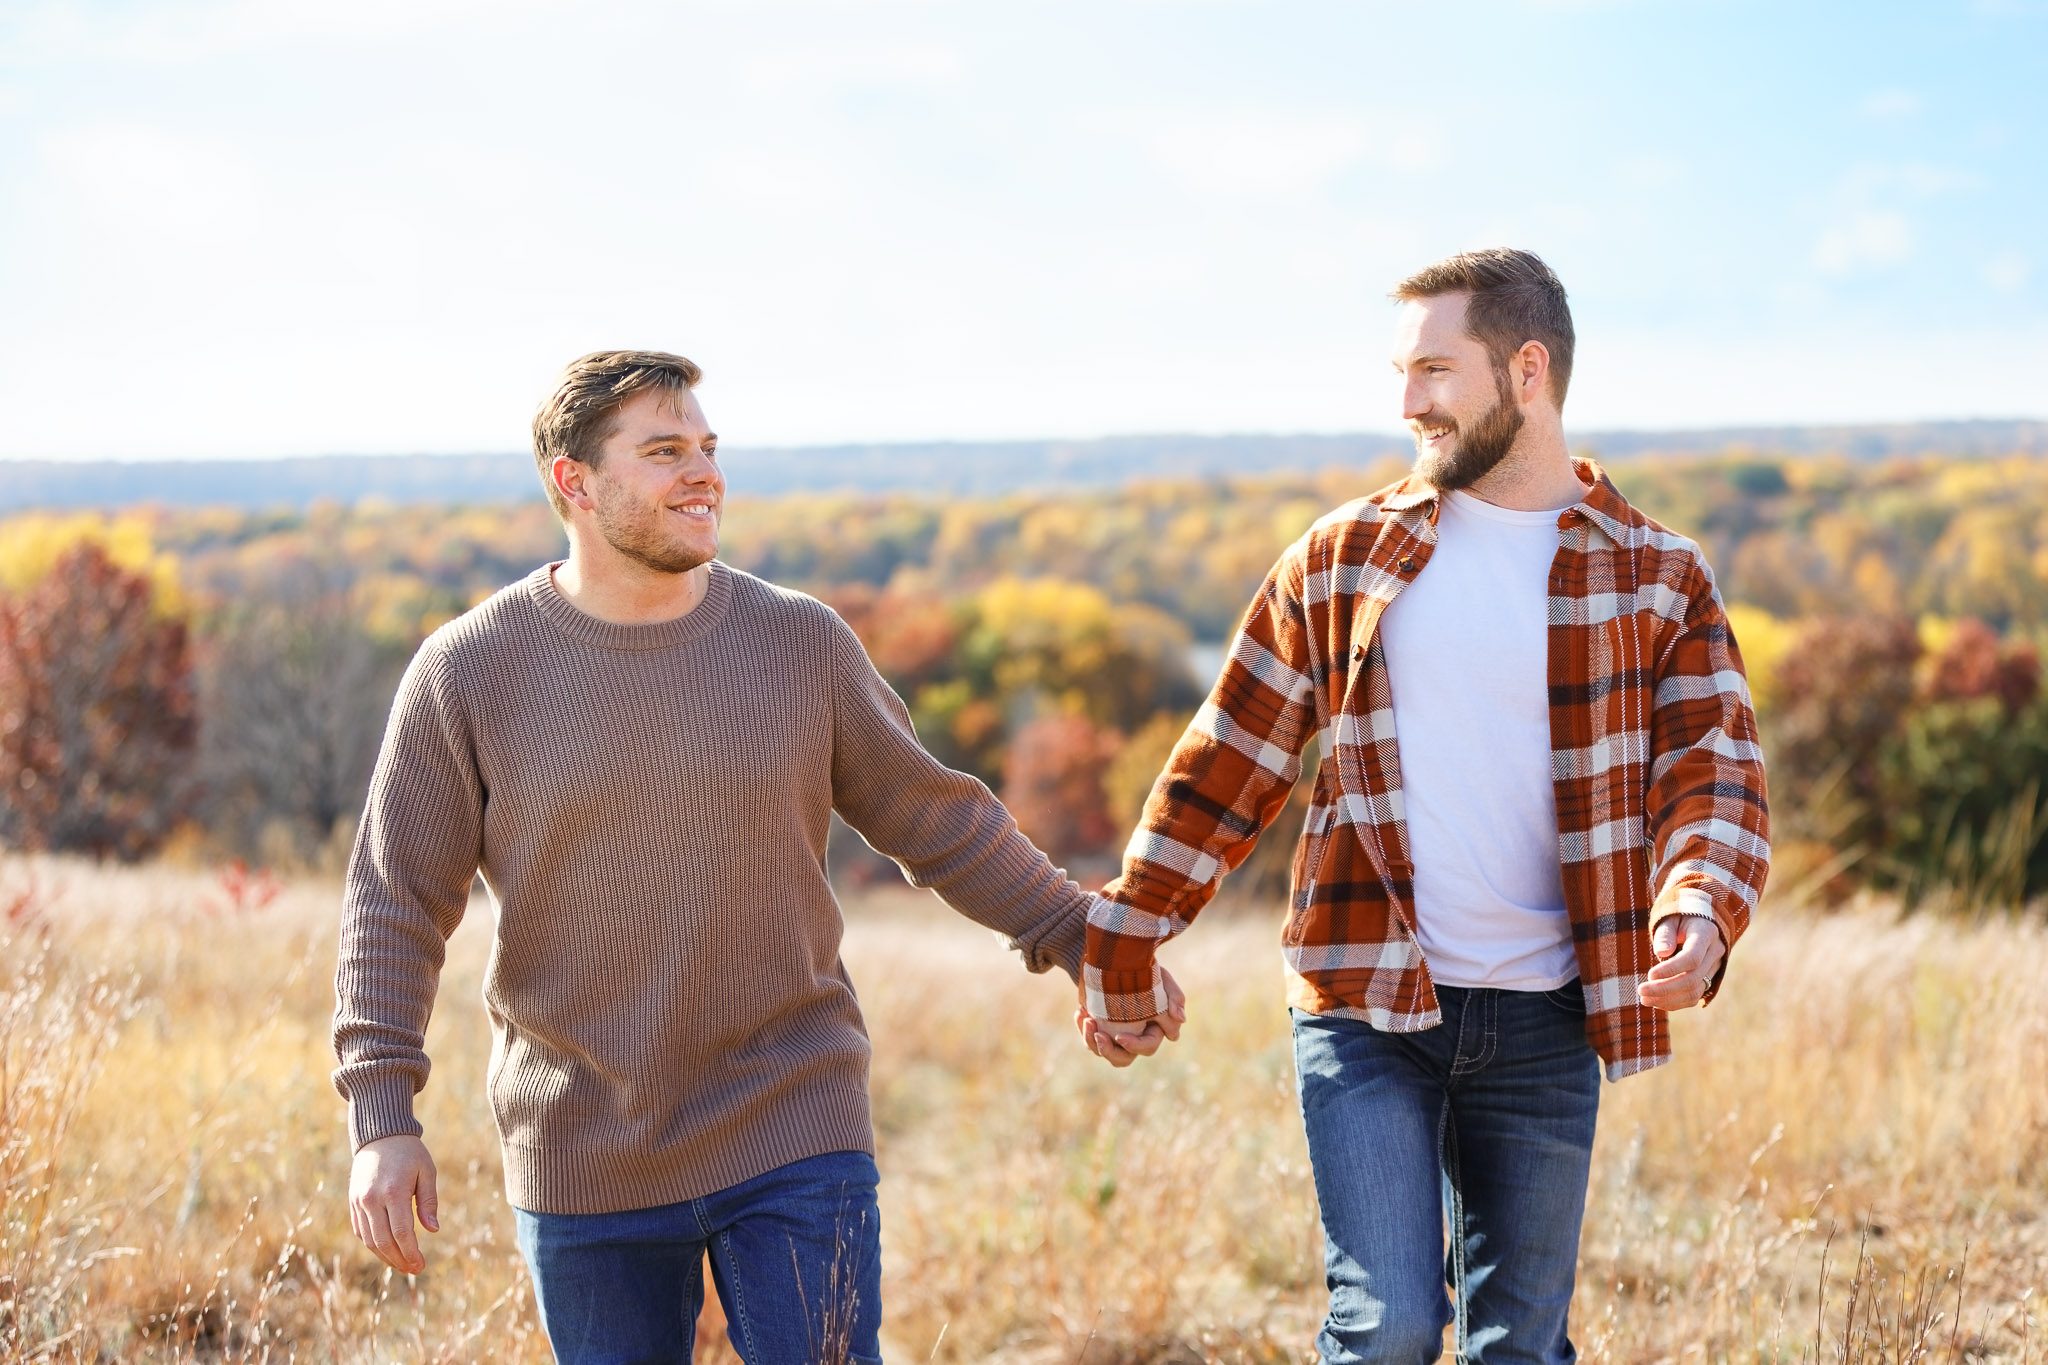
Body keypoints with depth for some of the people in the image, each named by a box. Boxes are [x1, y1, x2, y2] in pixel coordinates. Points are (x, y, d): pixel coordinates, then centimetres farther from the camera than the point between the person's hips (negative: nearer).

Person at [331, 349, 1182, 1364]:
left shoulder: (801, 644, 0)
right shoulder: (467, 674, -5)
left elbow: (936, 821, 11)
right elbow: (394, 903, -3)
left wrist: (1081, 938, 11)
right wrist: (382, 1120, -11)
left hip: (791, 1139, 0)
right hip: (585, 1164, 0)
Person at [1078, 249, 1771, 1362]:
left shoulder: (1658, 580, 4)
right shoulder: (1343, 562, 5)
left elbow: (1712, 770, -3)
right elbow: (1226, 763, 9)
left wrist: (1698, 914, -25)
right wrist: (1124, 947, 9)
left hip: (1543, 1027, 1)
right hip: (1367, 1009, -1)